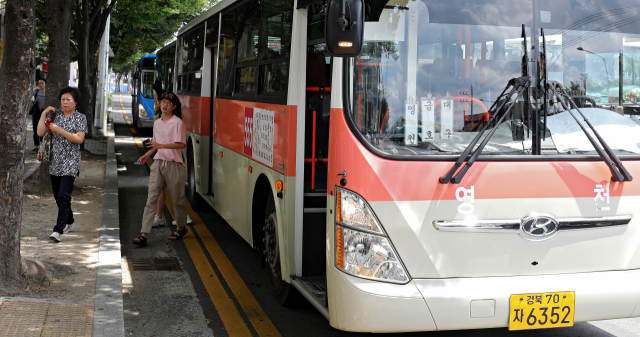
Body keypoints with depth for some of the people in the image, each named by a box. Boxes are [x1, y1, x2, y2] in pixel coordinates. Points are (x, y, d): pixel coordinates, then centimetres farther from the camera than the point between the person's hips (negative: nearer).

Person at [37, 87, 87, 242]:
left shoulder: (80, 118, -1)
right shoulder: (55, 114, 10)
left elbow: (79, 139, -13)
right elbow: (40, 133, 5)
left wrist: (59, 130, -17)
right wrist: (44, 114, 0)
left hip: (70, 163, -6)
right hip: (54, 162, 6)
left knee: (64, 196, -14)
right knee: (58, 196, 13)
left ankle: (58, 230, -17)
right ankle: (69, 222, 32)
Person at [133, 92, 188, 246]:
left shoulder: (177, 123, -8)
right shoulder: (157, 123, 14)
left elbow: (181, 144, -17)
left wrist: (161, 145, -24)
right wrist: (147, 155, 13)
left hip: (174, 164, -6)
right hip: (158, 163, 6)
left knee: (177, 198, 9)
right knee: (151, 198, -4)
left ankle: (181, 227, 31)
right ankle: (144, 234, -8)